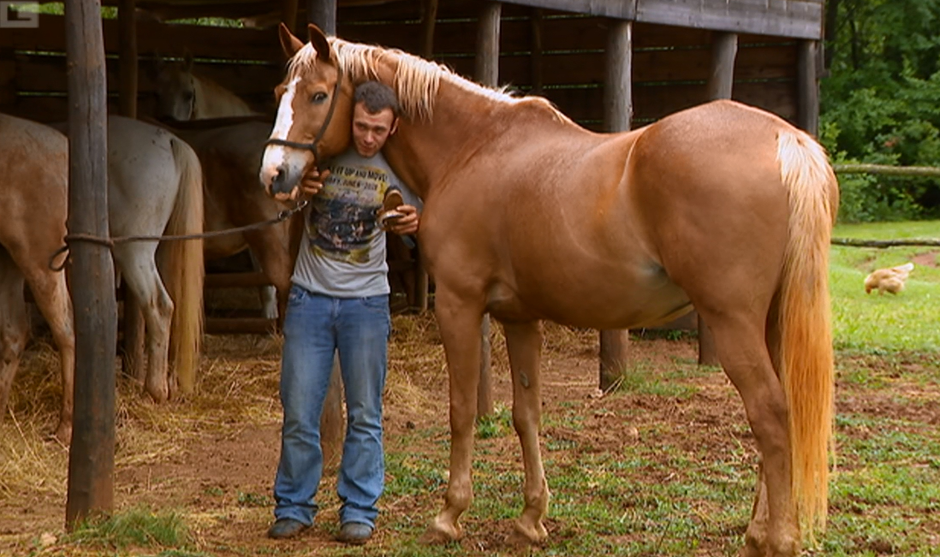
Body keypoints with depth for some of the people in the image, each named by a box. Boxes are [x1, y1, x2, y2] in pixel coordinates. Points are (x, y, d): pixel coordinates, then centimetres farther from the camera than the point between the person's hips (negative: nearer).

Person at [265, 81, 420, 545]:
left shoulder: (395, 169, 0)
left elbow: (412, 220, 8)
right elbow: (275, 198, 9)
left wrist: (409, 221, -17)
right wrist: (297, 191, -14)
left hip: (366, 302, 0)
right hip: (309, 299, 0)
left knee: (364, 415, 4)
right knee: (298, 413, 2)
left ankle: (359, 511, 13)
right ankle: (293, 508, 15)